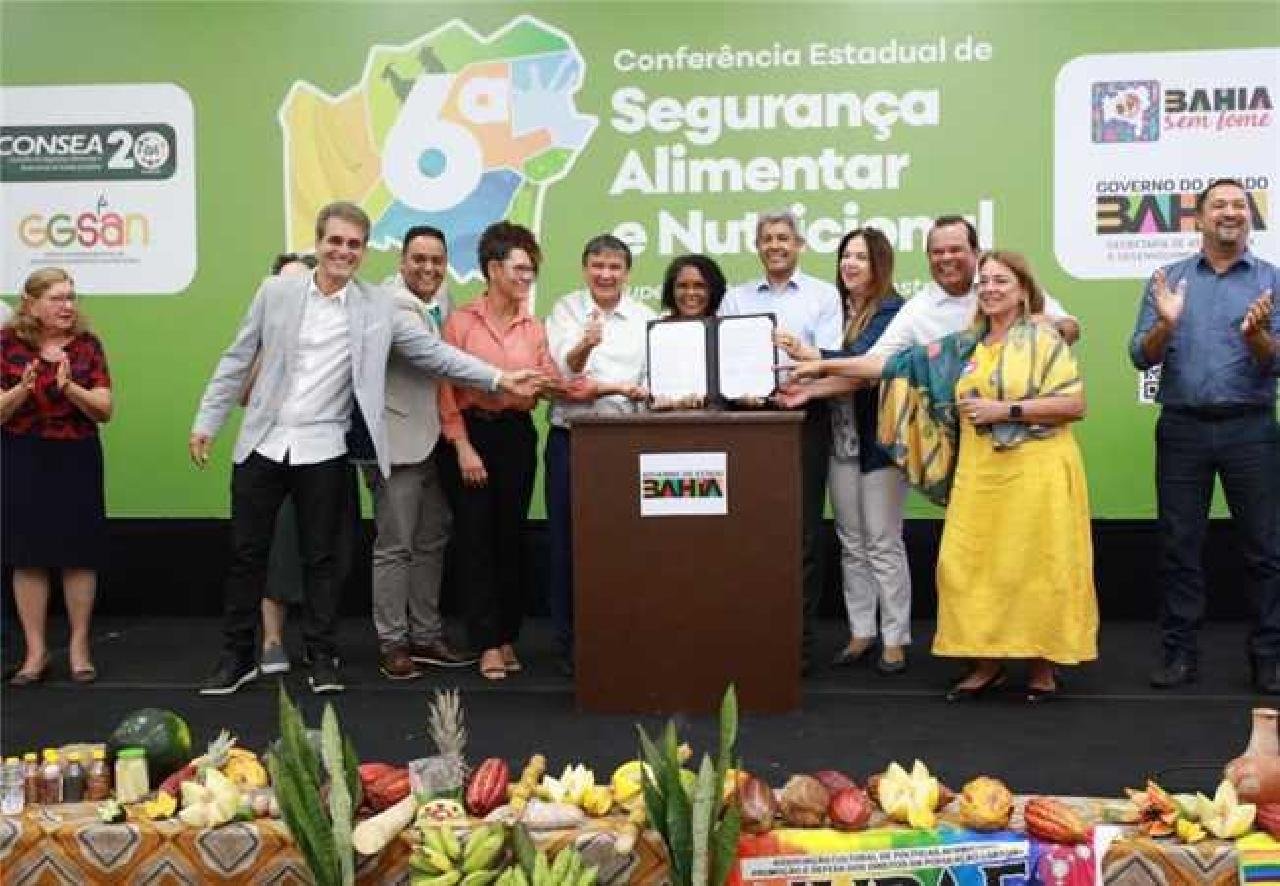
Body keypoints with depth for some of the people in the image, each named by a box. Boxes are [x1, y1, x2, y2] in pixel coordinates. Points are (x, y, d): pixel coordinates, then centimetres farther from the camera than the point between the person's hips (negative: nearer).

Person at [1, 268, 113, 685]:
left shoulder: (87, 344, 1)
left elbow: (105, 410, -4)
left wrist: (69, 387, -20)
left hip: (77, 461, 0)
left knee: (79, 556, 3)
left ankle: (79, 646, 16)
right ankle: (36, 650, 14)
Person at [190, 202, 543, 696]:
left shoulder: (378, 306, -1)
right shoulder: (276, 292, 1)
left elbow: (431, 351, -3)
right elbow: (238, 360, 6)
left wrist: (498, 379, -11)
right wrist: (207, 421, 5)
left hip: (324, 450, -1)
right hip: (262, 444, 1)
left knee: (322, 558, 7)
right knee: (247, 552, 8)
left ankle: (321, 656, 19)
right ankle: (237, 655, 22)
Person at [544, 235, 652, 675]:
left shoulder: (645, 318, 8)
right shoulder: (564, 310, 4)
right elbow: (563, 370, -10)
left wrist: (644, 390, -15)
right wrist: (584, 345, -30)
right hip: (571, 438, -1)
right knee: (567, 542, 2)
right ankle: (570, 645, 13)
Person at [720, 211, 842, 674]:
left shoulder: (823, 295, 8)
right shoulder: (735, 298, 16)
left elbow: (832, 360, -3)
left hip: (804, 416, -2)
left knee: (802, 531, 0)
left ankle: (799, 638, 6)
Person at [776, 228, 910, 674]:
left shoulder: (891, 309, -8)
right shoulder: (838, 308, 10)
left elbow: (863, 364, -22)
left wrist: (807, 353, -31)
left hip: (879, 436, -6)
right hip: (842, 436, 6)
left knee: (883, 544, 1)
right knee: (851, 543, 11)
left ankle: (895, 638, 11)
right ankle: (860, 632, 22)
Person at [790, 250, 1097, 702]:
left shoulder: (1043, 338, -3)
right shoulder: (964, 345, 13)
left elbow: (1075, 403, -10)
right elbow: (899, 363, 10)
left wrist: (1005, 409, -15)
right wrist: (824, 365, 6)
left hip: (1035, 470, -5)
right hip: (980, 471, 5)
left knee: (1035, 567, -1)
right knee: (972, 564, 2)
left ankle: (1043, 664, 15)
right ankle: (988, 661, 15)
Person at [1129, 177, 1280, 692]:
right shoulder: (1169, 280, 8)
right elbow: (1140, 357, 2)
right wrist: (1166, 324, -17)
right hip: (1182, 428, 1)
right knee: (1179, 546, 6)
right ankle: (1179, 654, 15)